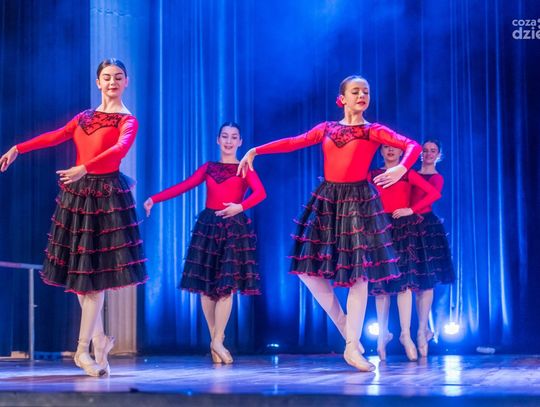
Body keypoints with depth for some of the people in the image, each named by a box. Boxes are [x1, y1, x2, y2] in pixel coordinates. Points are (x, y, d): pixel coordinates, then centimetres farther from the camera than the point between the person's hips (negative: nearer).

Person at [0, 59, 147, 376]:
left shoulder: (128, 121, -2)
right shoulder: (84, 117, 15)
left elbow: (120, 150, -21)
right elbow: (54, 137, 6)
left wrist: (84, 168, -33)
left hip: (107, 194, -5)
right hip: (78, 193, 6)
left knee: (96, 269, -7)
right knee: (79, 269, 5)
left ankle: (84, 349, -4)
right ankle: (99, 340, 16)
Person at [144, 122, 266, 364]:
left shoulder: (245, 169, 5)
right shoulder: (208, 168, 14)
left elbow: (260, 192, -12)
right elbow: (183, 187, 7)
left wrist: (241, 206, -30)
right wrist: (154, 199, -2)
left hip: (233, 228, -3)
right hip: (207, 226, 3)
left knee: (226, 285, -10)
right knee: (206, 285, 0)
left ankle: (217, 341, -3)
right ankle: (216, 340, 9)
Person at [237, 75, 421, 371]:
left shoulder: (374, 131, 4)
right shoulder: (326, 129, 12)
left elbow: (412, 145, -7)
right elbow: (292, 143, 7)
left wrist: (402, 168, -28)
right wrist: (255, 151, -4)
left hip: (358, 200, -3)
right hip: (326, 200, 3)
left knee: (359, 273, -7)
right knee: (308, 267, -3)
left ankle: (352, 347, 1)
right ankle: (344, 326, 15)